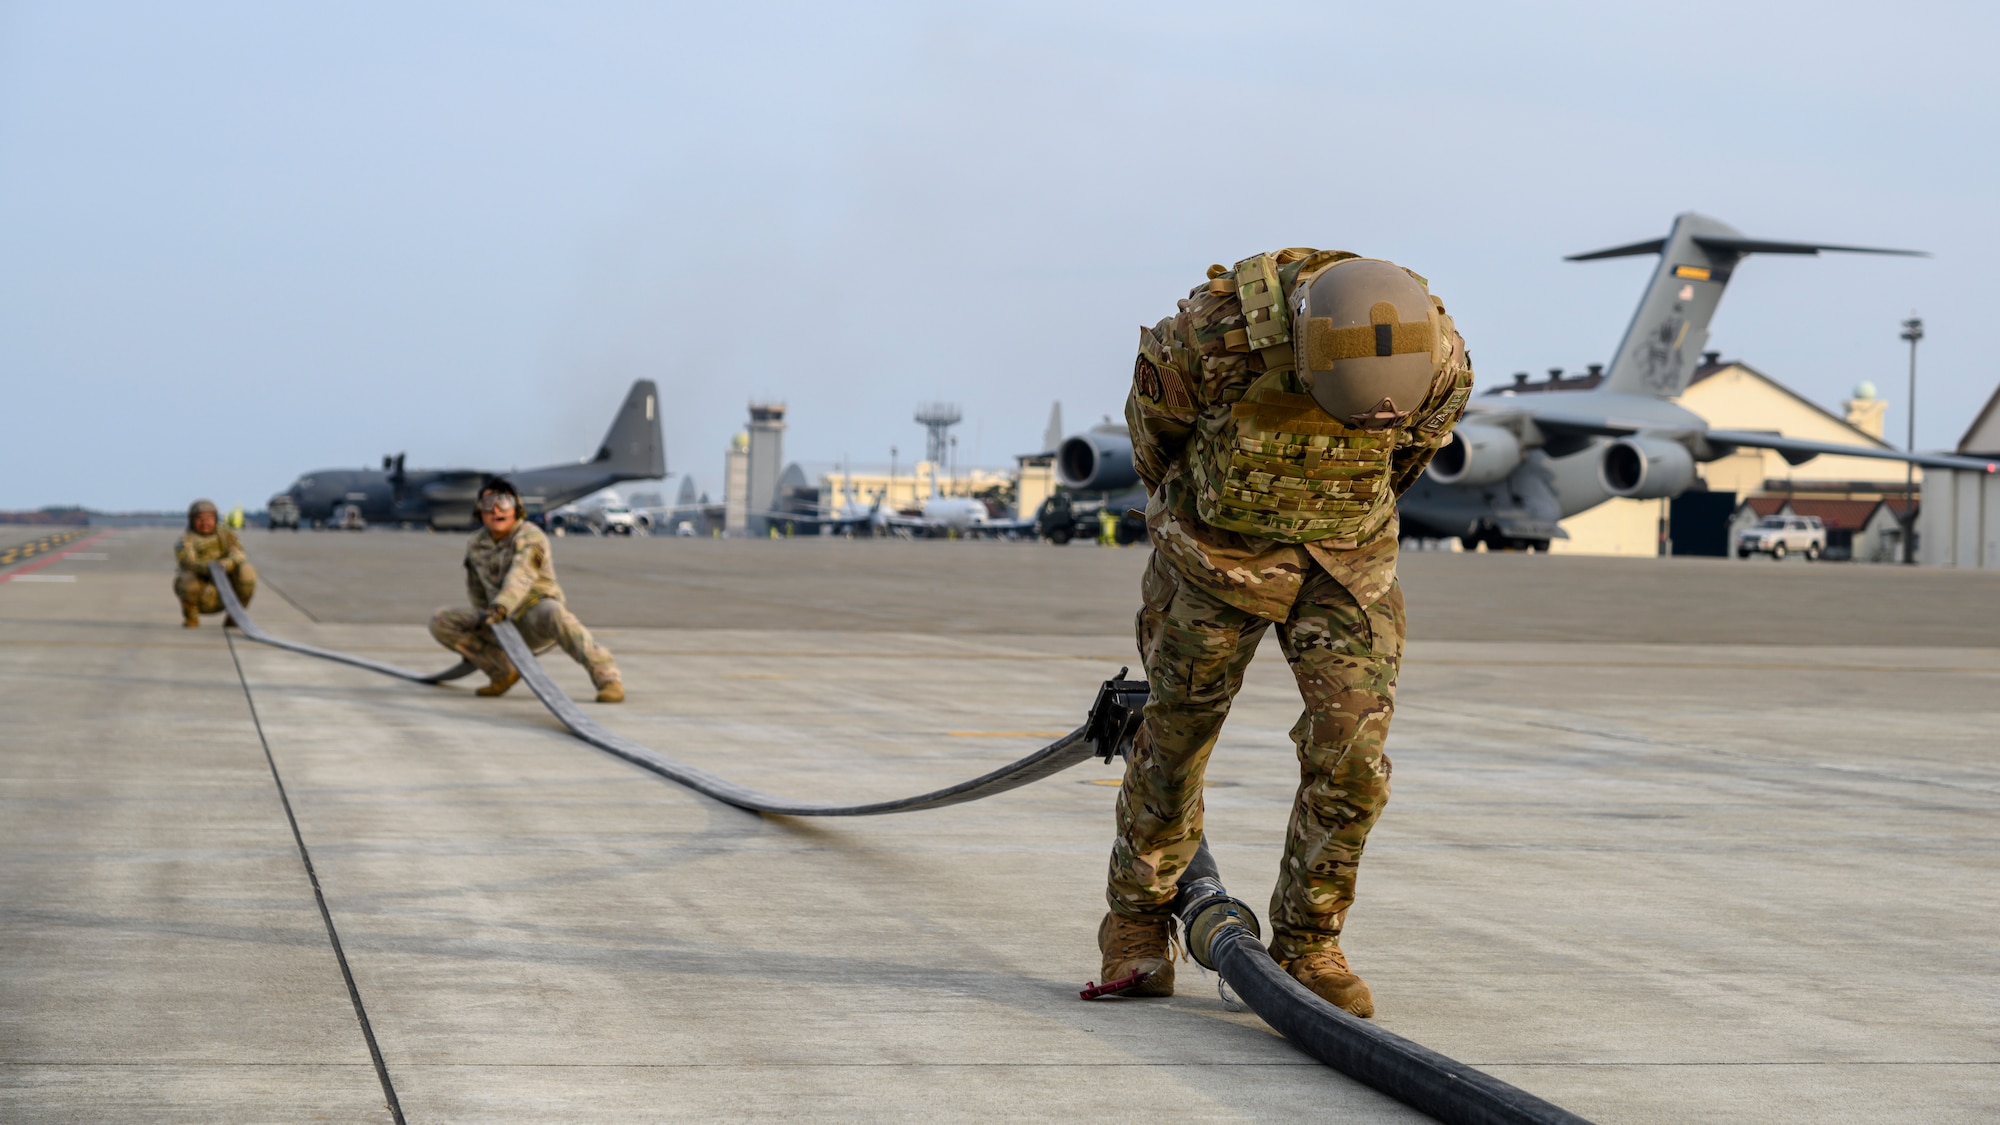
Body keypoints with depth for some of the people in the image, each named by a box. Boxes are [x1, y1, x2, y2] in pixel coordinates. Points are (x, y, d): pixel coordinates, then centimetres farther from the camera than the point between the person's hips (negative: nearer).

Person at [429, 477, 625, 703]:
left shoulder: (530, 537, -14)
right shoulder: (475, 545, 6)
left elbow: (521, 576, -33)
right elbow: (477, 590, 21)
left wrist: (501, 607, -49)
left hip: (536, 618, -6)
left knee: (553, 612, -42)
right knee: (440, 622, -6)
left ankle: (608, 678, -37)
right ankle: (503, 673, 5)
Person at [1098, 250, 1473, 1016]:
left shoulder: (1441, 360, -23)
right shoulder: (1217, 329, -32)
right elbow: (1152, 417, -7)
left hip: (1345, 558, 2)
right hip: (1220, 543, -1)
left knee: (1353, 754, -9)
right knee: (1178, 734, 9)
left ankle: (1307, 947, 7)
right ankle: (1138, 921, 29)